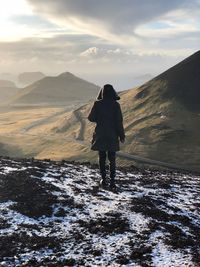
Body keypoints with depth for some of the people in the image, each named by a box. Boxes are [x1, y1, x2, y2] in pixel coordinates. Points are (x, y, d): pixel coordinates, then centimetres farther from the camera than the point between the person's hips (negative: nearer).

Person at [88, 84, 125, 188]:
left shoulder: (97, 104, -7)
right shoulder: (115, 105, -8)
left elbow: (91, 118, -3)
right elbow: (119, 121, -9)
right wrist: (121, 135, -1)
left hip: (100, 135, 1)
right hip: (112, 135, 0)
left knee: (102, 158, 12)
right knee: (112, 158, 7)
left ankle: (104, 179, 13)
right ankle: (112, 180, 1)